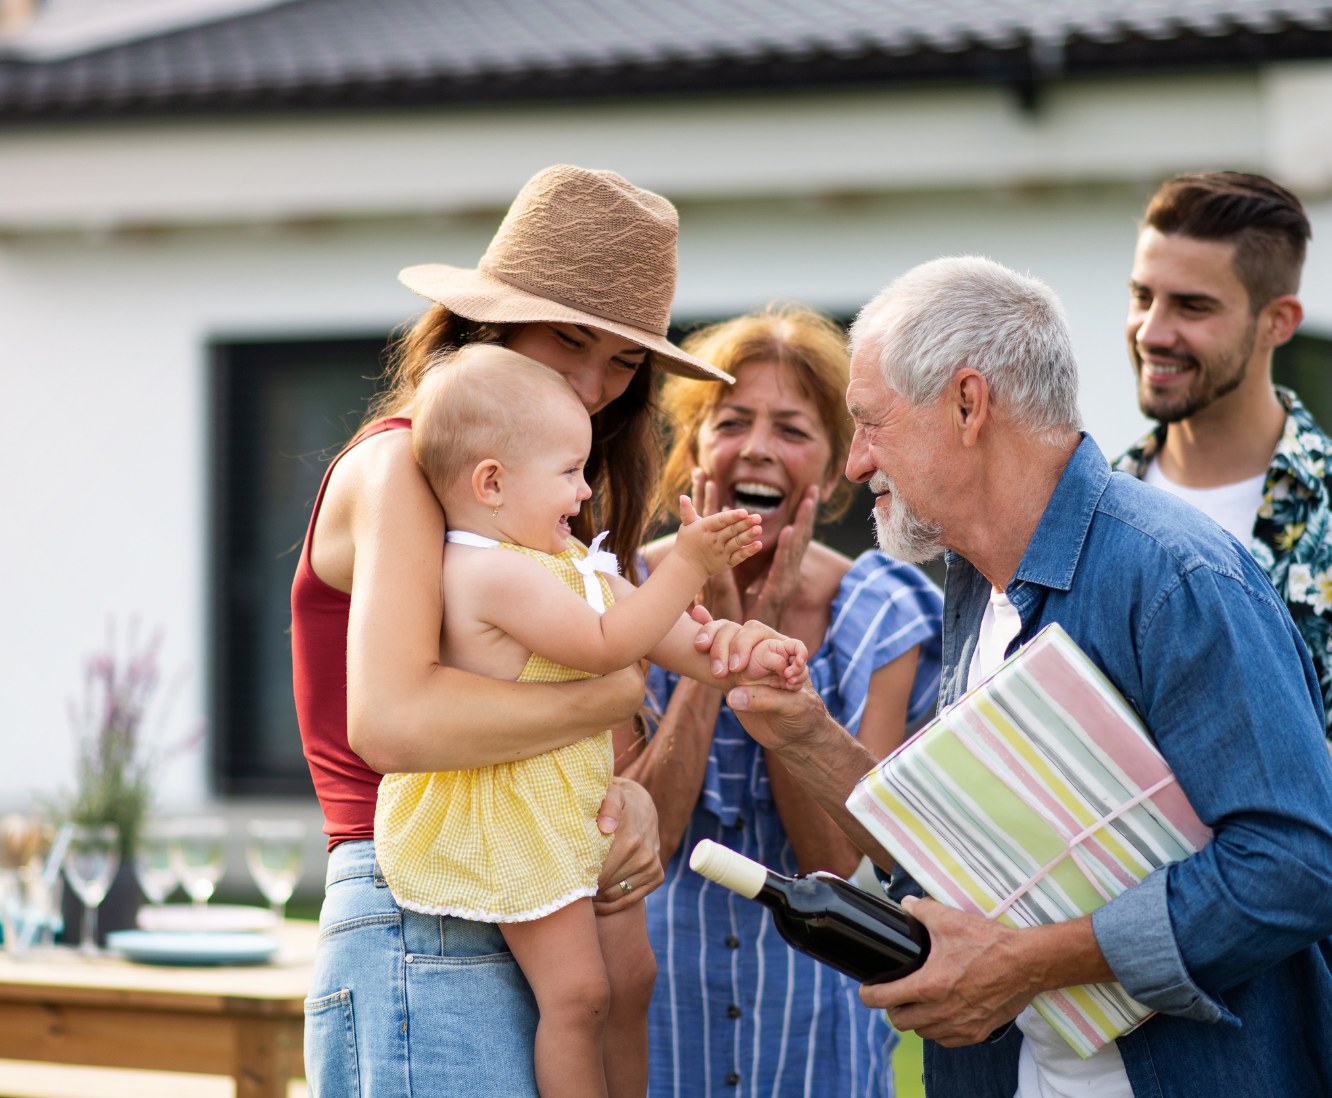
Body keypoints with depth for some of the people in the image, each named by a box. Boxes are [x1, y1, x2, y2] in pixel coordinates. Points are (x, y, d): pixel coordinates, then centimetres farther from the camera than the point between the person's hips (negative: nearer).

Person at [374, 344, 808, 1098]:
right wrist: (687, 567, -22)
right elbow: (607, 644, -23)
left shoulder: (562, 562, 10)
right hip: (514, 826, -10)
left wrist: (739, 661, 2)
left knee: (630, 977, 15)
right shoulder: (495, 575, -23)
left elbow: (650, 627, 15)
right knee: (577, 992, -9)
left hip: (583, 808, 10)